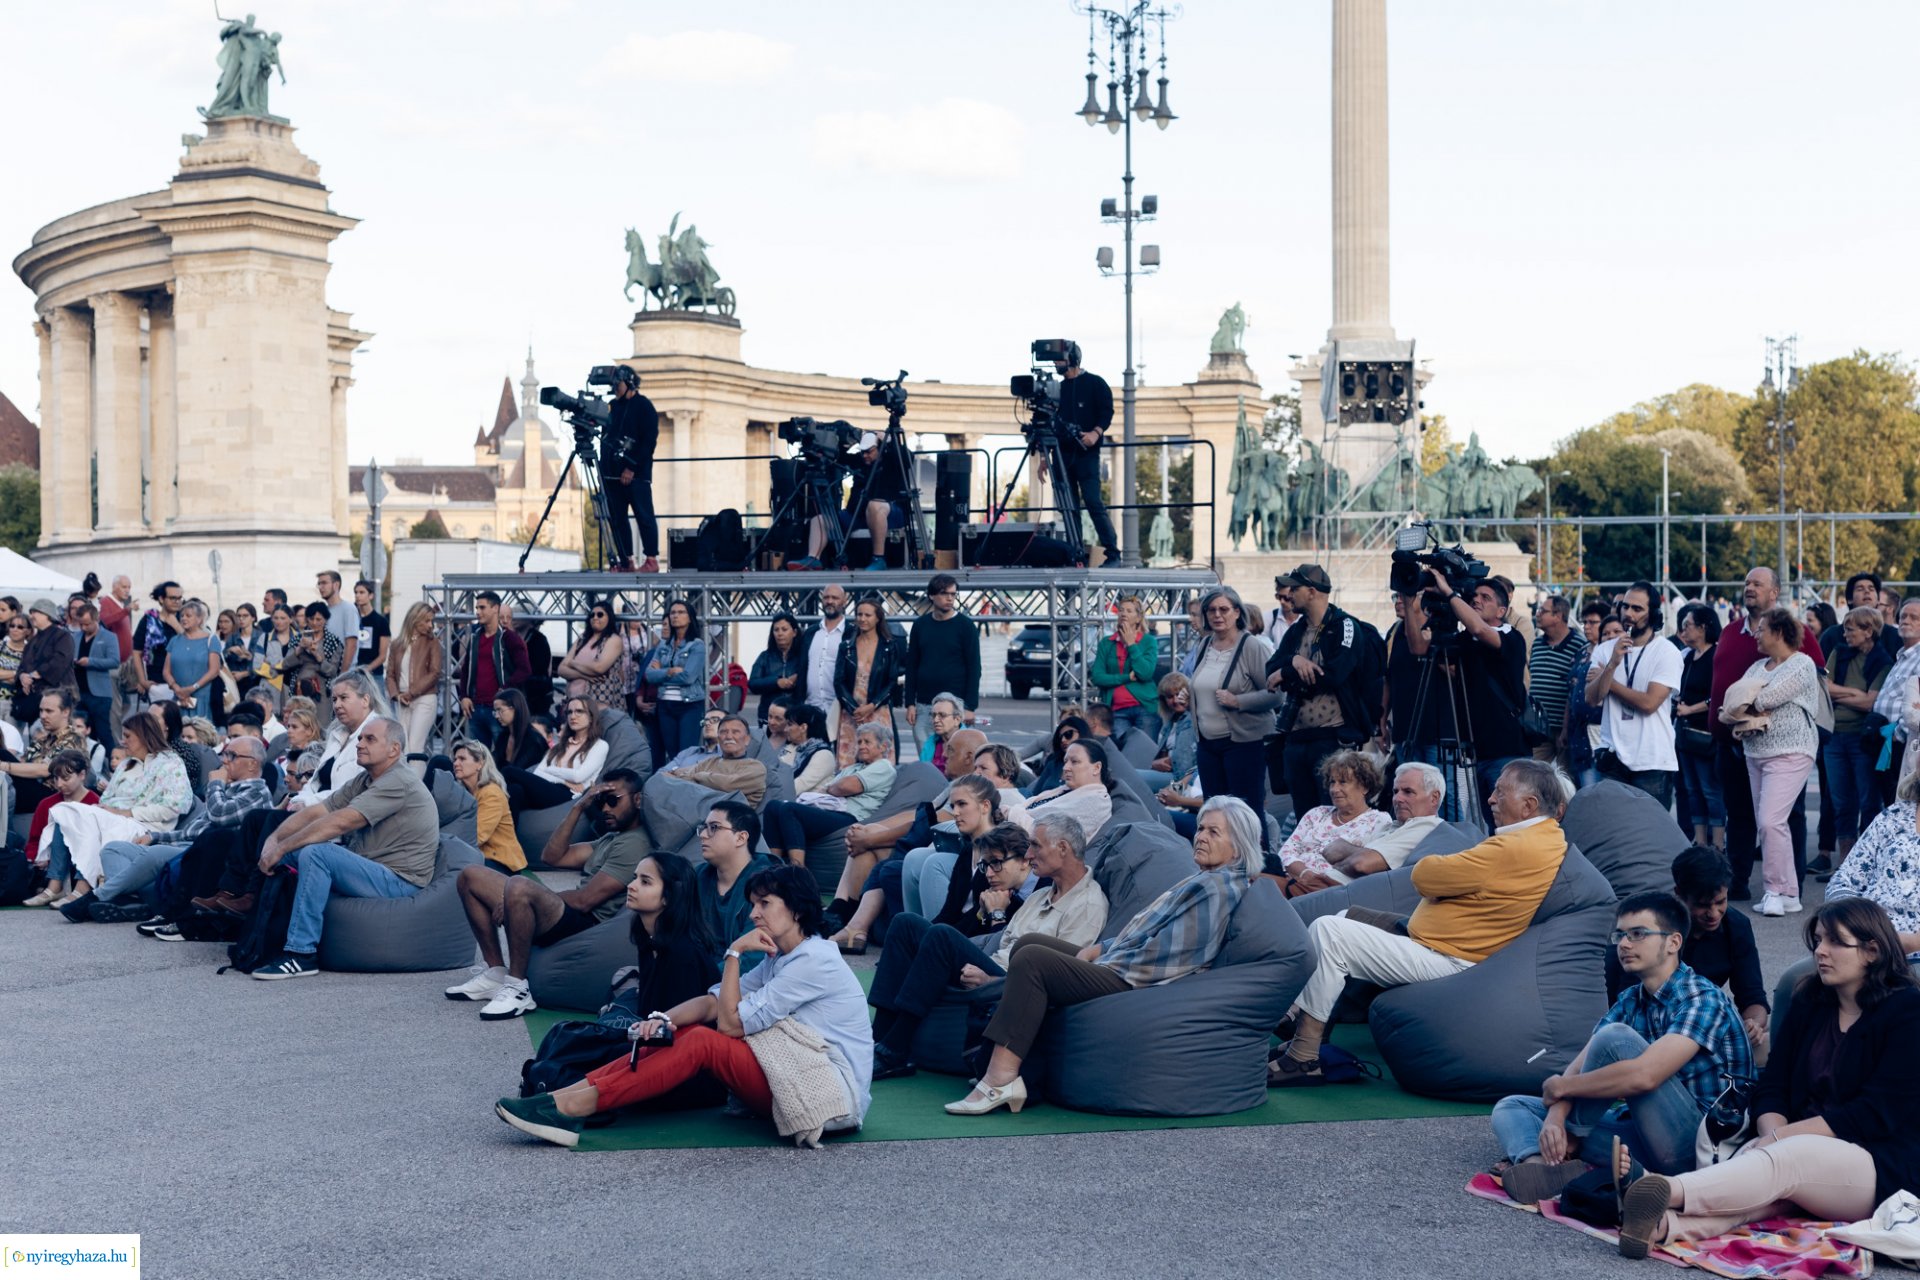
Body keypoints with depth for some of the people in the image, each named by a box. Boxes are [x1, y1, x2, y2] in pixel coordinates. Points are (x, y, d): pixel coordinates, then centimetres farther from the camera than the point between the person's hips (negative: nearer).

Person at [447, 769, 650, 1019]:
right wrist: (579, 807, 10)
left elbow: (584, 900, -17)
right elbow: (552, 857, 18)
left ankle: (518, 990, -26)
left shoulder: (634, 844, -9)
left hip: (587, 924, -11)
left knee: (519, 887, -39)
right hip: (566, 915, 11)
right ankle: (495, 973, 4)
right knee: (470, 877, 9)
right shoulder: (610, 838, 24)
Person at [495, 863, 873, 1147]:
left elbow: (730, 1021, -15)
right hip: (798, 1081, 9)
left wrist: (735, 952, -7)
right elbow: (711, 1004, 7)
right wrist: (664, 1018, -11)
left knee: (703, 1042, -21)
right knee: (683, 1031, -4)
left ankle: (572, 1107, -26)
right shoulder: (782, 960, 16)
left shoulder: (814, 961, -14)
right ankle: (566, 1095, -15)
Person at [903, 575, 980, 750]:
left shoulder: (965, 626, 0)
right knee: (925, 757, 1)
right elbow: (912, 666, 12)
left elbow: (974, 668, -2)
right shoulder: (920, 625, 10)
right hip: (923, 705, 4)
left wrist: (970, 707, -8)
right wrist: (910, 703, 5)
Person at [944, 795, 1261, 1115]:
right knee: (1029, 943, 9)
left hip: (1129, 982, -11)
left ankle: (1001, 1077, -25)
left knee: (1032, 960, -20)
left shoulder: (1215, 887, -14)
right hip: (1115, 965, 11)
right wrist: (1099, 948, 9)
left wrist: (1100, 952, -5)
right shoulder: (1203, 881, 18)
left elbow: (1161, 955, -16)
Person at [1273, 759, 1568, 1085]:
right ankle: (1306, 1036, 16)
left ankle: (1304, 1058, -12)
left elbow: (1423, 875, -20)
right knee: (1343, 919, 21)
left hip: (1445, 960, -12)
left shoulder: (1515, 849, -24)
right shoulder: (1550, 835, 9)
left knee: (1327, 932, -17)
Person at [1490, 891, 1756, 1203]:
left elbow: (1644, 1075, -28)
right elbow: (1579, 1066, 2)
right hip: (1646, 1140, 8)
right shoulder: (1630, 1001, 13)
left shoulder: (1703, 999, -13)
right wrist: (1555, 1116, -20)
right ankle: (1542, 1166, -33)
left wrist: (1560, 1087, -15)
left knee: (1615, 1037, -25)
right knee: (1512, 1107, 1)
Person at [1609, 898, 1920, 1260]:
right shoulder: (1808, 1003, 16)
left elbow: (1875, 1113, -12)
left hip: (1885, 1168, -5)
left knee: (1783, 1161, -35)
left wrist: (1784, 1137, -17)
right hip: (1805, 1151, 5)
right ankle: (1664, 1223, -61)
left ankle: (1661, 1192, -61)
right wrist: (1772, 1133, -14)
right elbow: (1771, 1087, 9)